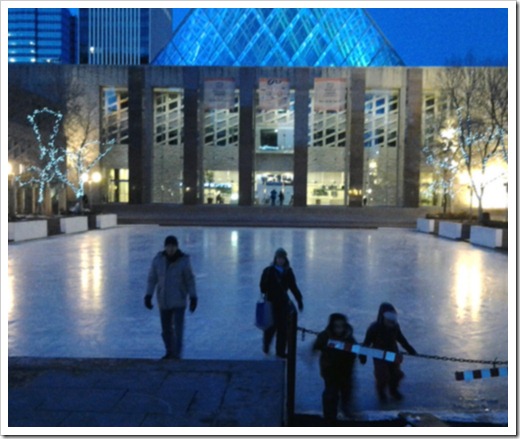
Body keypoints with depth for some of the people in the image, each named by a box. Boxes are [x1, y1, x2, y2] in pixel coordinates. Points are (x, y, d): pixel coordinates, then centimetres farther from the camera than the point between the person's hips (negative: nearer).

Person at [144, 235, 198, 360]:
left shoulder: (184, 260, -11)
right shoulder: (158, 259, -6)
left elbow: (190, 280, -6)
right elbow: (152, 278, 1)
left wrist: (193, 298, -8)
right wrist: (148, 296, -4)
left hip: (179, 300, -3)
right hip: (163, 300, 3)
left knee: (178, 328, -10)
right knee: (166, 329, 12)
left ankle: (176, 354, -1)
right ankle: (170, 352, 30)